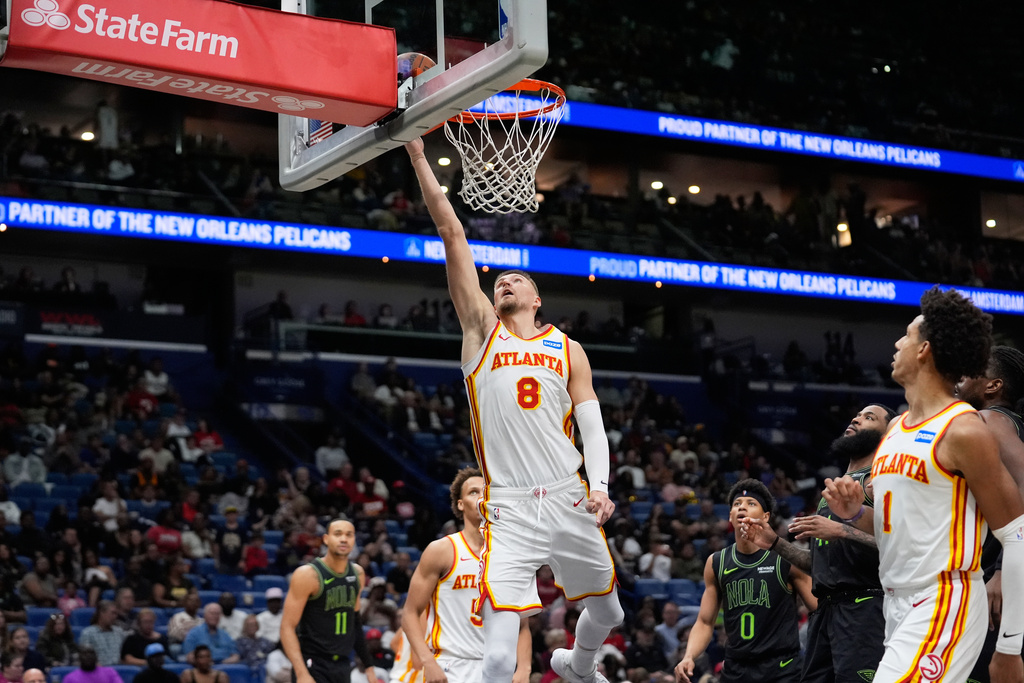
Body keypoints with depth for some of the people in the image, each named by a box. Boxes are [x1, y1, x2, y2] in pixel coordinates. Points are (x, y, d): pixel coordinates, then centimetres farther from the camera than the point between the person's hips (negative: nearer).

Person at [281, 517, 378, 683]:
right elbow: (288, 627, -16)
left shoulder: (357, 574, 7)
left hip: (342, 665, 7)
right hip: (313, 665, -7)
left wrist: (368, 665, 18)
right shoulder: (307, 575, -13)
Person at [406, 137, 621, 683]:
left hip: (569, 500, 3)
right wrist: (418, 157, 0)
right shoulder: (482, 329, 8)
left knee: (606, 611, 20)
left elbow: (592, 424, 8)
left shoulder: (568, 349, 13)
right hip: (508, 509, -3)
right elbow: (453, 234, 3)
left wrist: (599, 485, -10)